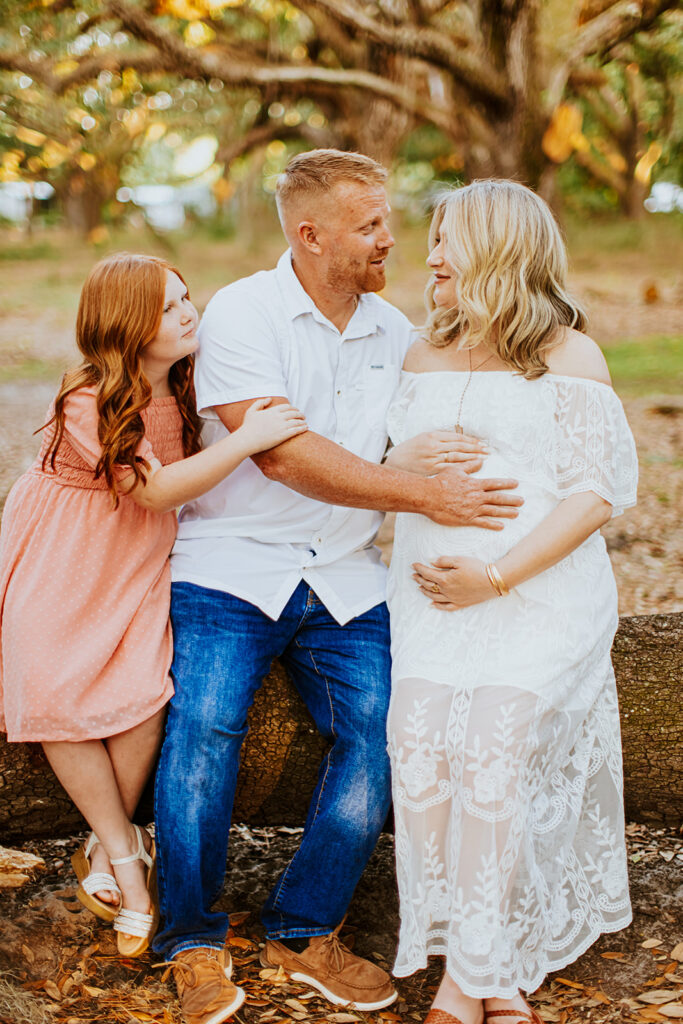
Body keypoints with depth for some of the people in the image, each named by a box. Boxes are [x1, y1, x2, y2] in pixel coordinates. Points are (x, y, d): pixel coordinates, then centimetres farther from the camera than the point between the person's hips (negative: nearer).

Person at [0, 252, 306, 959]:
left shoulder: (179, 391, -3)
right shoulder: (90, 403, -25)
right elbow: (157, 489, -30)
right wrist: (246, 440, -37)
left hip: (136, 566, 4)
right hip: (59, 568, -4)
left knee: (142, 697, -16)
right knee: (57, 702, -13)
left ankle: (107, 847, 8)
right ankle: (125, 852, 7)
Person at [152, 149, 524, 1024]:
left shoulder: (392, 331, 11)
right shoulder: (240, 314, -7)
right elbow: (283, 456, -19)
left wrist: (448, 458, -1)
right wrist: (426, 494, -22)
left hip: (344, 581, 5)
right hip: (231, 568, -4)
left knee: (377, 737, -10)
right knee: (202, 728, -19)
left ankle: (303, 932, 7)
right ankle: (193, 942, 2)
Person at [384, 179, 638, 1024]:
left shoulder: (568, 354, 0)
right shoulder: (425, 354, 18)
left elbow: (597, 492, -7)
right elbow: (392, 464, 24)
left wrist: (496, 577, -15)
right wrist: (408, 466, -1)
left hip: (540, 598, -5)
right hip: (432, 597, 5)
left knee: (493, 758, -14)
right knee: (420, 755, -9)